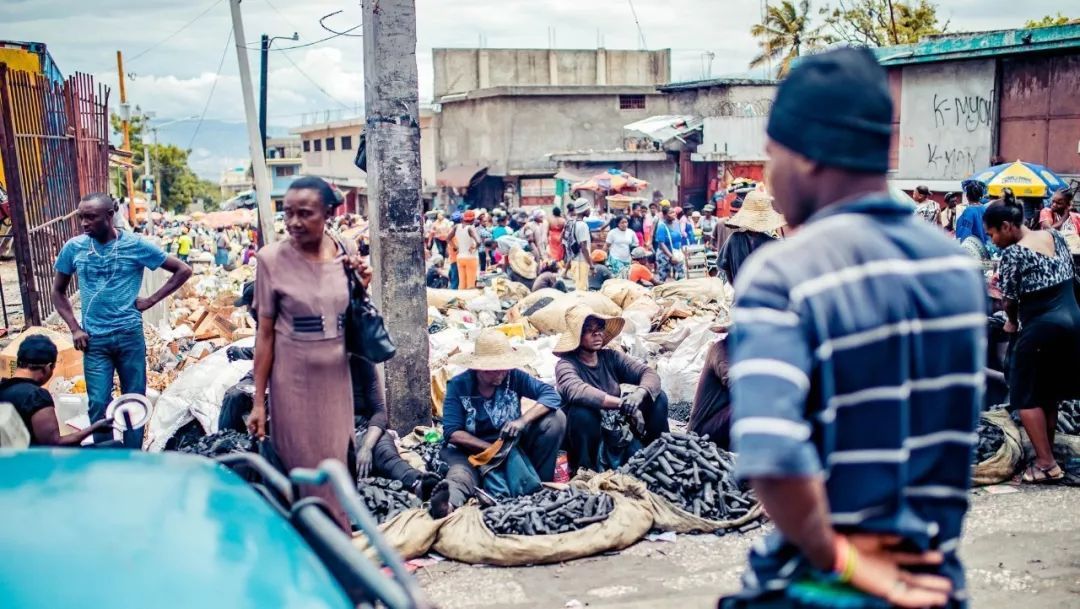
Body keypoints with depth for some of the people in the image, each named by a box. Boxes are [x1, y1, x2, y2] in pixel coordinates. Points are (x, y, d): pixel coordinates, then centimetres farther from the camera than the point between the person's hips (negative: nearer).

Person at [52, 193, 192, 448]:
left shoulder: (136, 245, -6)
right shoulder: (73, 247, 0)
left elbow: (183, 270, 2)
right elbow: (58, 291, 13)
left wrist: (152, 299, -4)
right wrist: (74, 329, 2)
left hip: (130, 336, -1)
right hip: (94, 340, 1)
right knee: (99, 405, -2)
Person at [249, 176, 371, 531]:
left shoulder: (345, 255, 0)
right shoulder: (272, 259, -11)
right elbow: (265, 332, -7)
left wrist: (361, 288, -8)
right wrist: (258, 401, -7)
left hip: (337, 376, 4)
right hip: (294, 379, -3)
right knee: (303, 471, 6)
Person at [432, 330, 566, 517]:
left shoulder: (514, 377, -7)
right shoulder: (458, 385, -11)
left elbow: (551, 395, -17)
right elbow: (452, 432, -17)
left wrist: (522, 421, -32)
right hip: (472, 449, -3)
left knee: (556, 418, -16)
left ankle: (540, 483, -13)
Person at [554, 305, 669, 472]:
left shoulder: (611, 357, -1)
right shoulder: (566, 364, -16)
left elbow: (650, 373, -11)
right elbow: (576, 390, -38)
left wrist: (639, 394, -35)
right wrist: (621, 402, -45)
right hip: (584, 437, -5)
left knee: (658, 397, -9)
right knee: (582, 409, -37)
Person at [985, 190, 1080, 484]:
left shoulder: (1013, 254, -15)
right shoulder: (1055, 236, 7)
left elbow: (1011, 301, -8)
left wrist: (1012, 323, 12)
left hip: (1041, 328, -8)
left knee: (1027, 397, 3)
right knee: (1051, 392, 18)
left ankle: (1046, 463, 1)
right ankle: (1048, 452, 26)